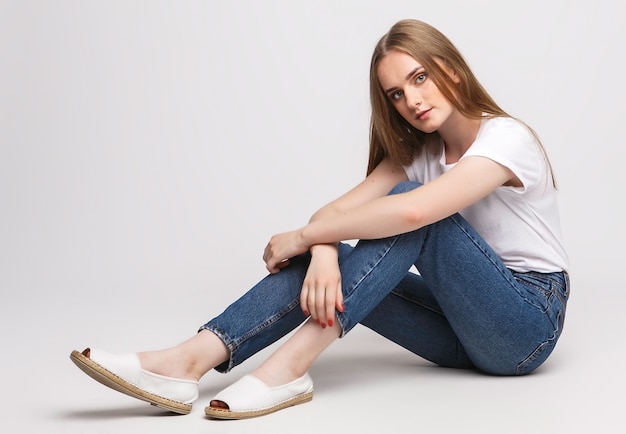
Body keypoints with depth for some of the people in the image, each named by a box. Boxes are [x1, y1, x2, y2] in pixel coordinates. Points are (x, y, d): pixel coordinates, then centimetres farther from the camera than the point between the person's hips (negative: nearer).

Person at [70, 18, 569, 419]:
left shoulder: (506, 137, -16)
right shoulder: (418, 150, 7)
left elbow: (413, 211, -34)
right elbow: (339, 209, -7)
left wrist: (303, 235, -24)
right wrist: (321, 251, -31)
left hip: (529, 324, -6)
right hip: (464, 325, 6)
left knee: (415, 211, -29)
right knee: (326, 260, -16)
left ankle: (290, 366, -36)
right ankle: (189, 361, -30)